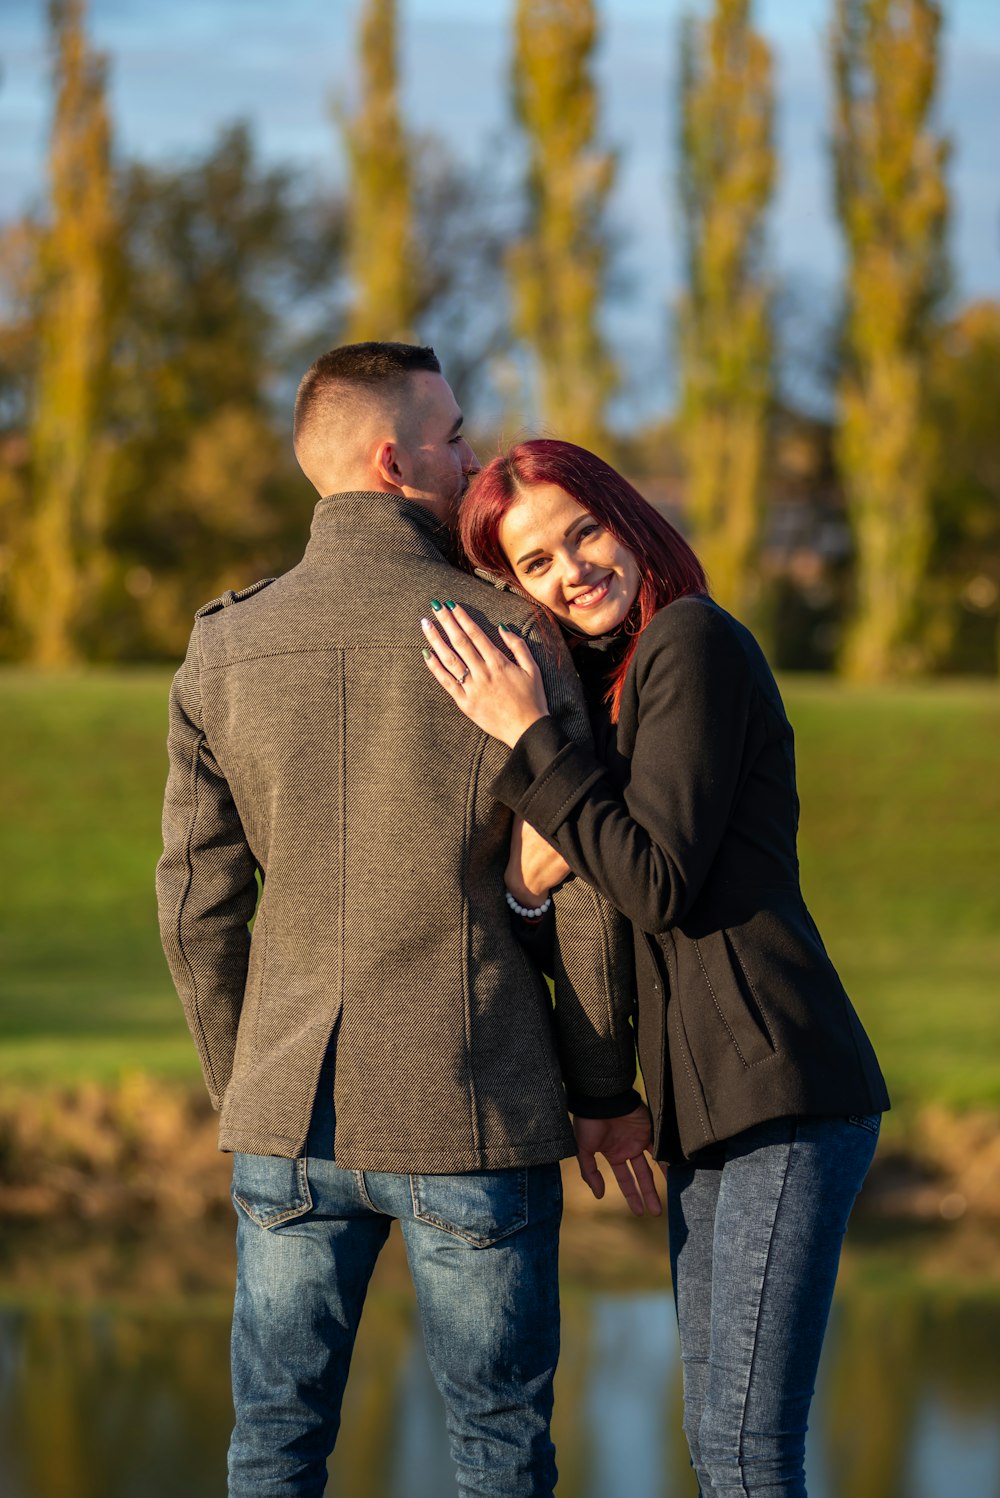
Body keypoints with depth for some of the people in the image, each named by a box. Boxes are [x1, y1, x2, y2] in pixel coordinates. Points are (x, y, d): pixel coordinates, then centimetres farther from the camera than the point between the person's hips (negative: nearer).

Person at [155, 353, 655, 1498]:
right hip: (477, 1113, -3)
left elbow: (196, 903, 5)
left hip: (288, 1123, 3)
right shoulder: (508, 638, -7)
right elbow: (584, 895, -6)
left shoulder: (225, 647, 2)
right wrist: (606, 1091, 7)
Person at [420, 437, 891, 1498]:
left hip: (782, 1088, -10)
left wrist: (527, 738, -12)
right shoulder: (607, 678, 21)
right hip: (705, 1103, 10)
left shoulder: (691, 640, -7)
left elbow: (660, 883, -14)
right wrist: (531, 875, -2)